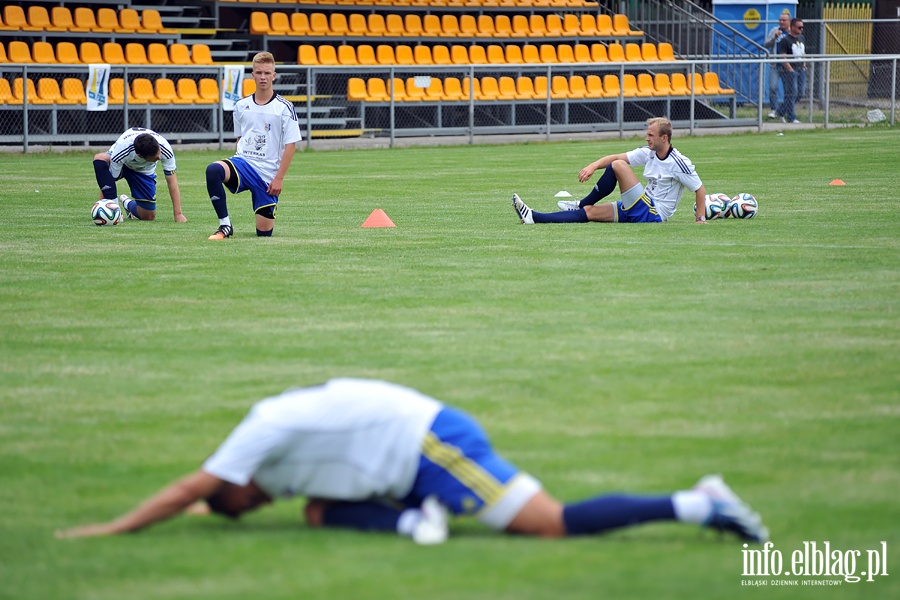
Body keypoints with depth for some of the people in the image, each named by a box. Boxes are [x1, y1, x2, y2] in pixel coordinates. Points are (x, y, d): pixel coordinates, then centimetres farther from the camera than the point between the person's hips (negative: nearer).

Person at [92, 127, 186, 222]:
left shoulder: (164, 147, -36)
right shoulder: (121, 149, -42)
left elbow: (172, 181, -28)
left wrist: (178, 214, -31)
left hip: (144, 171, 2)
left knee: (148, 217, -7)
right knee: (99, 158, -38)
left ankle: (128, 204, 28)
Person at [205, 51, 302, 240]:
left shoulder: (284, 108, -3)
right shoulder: (241, 106, 8)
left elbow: (291, 145, -4)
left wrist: (279, 178, -10)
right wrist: (236, 166, 14)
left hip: (268, 173, -2)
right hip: (243, 162, 2)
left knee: (264, 232, -2)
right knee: (213, 170, -33)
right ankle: (225, 225, -23)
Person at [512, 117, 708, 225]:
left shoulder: (679, 162, -11)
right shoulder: (648, 153, 10)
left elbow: (700, 189, -7)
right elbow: (617, 157, 2)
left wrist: (701, 219, -13)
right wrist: (593, 166, -13)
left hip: (653, 213, -8)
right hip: (639, 211, 8)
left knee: (618, 166, -19)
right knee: (589, 212, -6)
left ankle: (581, 204, -5)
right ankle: (532, 217, -15)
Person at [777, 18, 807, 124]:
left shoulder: (802, 38, 14)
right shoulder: (785, 40, -10)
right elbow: (783, 57, -13)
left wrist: (804, 65, 12)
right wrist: (791, 70, -17)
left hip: (801, 70, 8)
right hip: (790, 70, -8)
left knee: (800, 93, 7)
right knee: (792, 93, -8)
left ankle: (782, 112, 22)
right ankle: (791, 117, -1)